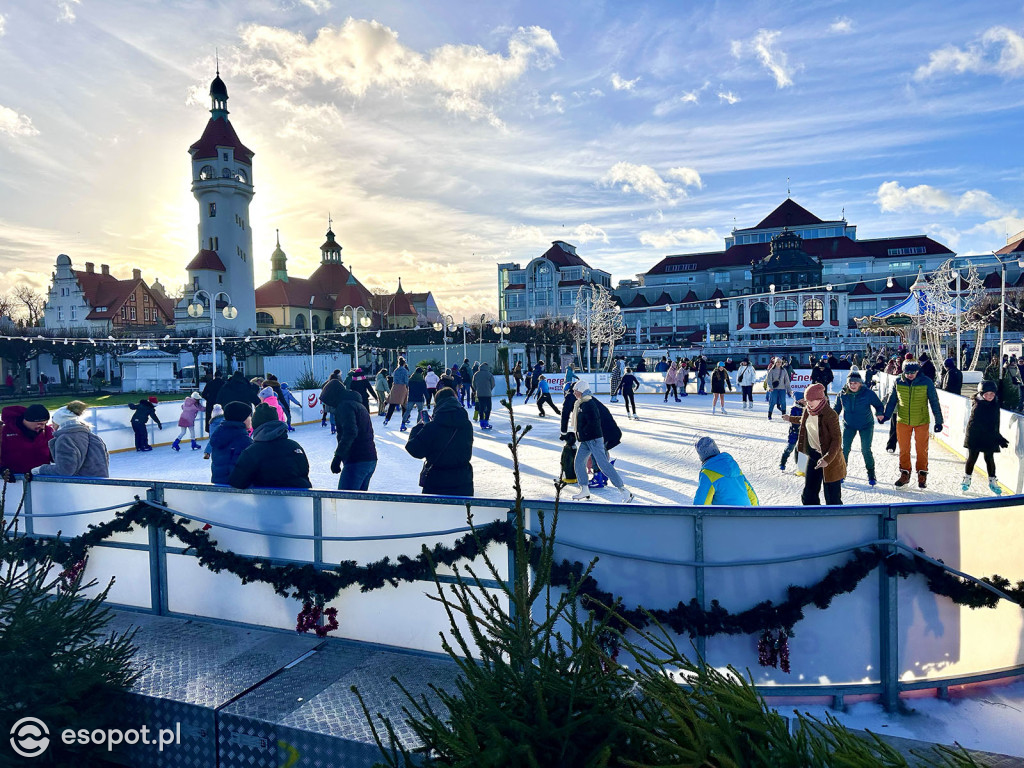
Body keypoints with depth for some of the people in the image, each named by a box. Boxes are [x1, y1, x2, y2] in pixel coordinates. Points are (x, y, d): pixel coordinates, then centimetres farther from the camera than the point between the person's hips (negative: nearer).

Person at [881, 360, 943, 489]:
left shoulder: (927, 383, -10)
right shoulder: (898, 382, -4)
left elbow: (934, 402, -3)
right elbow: (892, 400, 8)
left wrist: (938, 421, -4)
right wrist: (885, 415, 4)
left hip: (921, 421, -2)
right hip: (903, 421, 2)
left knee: (922, 449, 7)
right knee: (903, 449, 8)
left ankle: (922, 475, 21)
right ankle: (904, 474, 21)